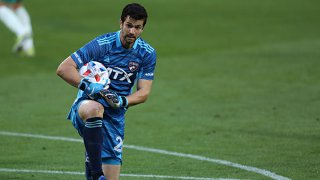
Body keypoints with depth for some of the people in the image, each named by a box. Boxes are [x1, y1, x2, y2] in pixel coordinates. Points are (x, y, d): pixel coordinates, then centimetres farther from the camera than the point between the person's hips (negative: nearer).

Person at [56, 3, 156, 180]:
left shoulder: (147, 54, -1)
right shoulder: (101, 44, -13)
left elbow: (144, 92, -1)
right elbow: (63, 69, -16)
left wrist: (122, 101, -21)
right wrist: (87, 86, -31)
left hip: (115, 115, 4)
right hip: (87, 104, -4)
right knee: (94, 108, -43)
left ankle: (91, 161, 31)